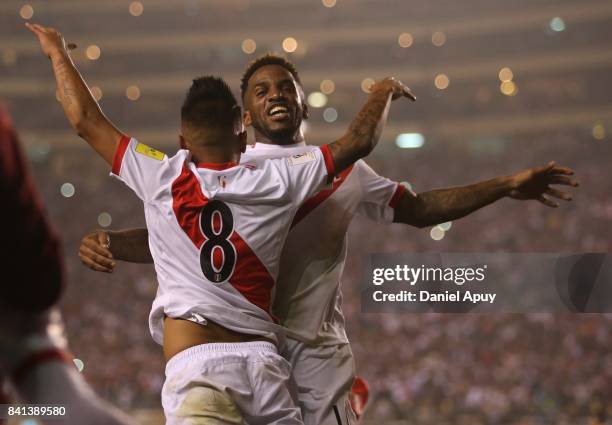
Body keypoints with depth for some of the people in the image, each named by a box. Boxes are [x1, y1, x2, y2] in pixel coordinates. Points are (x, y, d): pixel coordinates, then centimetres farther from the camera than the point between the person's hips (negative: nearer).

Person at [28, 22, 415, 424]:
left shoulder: (163, 178, 4)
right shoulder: (277, 180, 7)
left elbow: (85, 119, 14)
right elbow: (359, 142, 19)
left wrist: (58, 52, 29)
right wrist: (383, 93, 38)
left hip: (195, 366, -2)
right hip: (265, 365, 2)